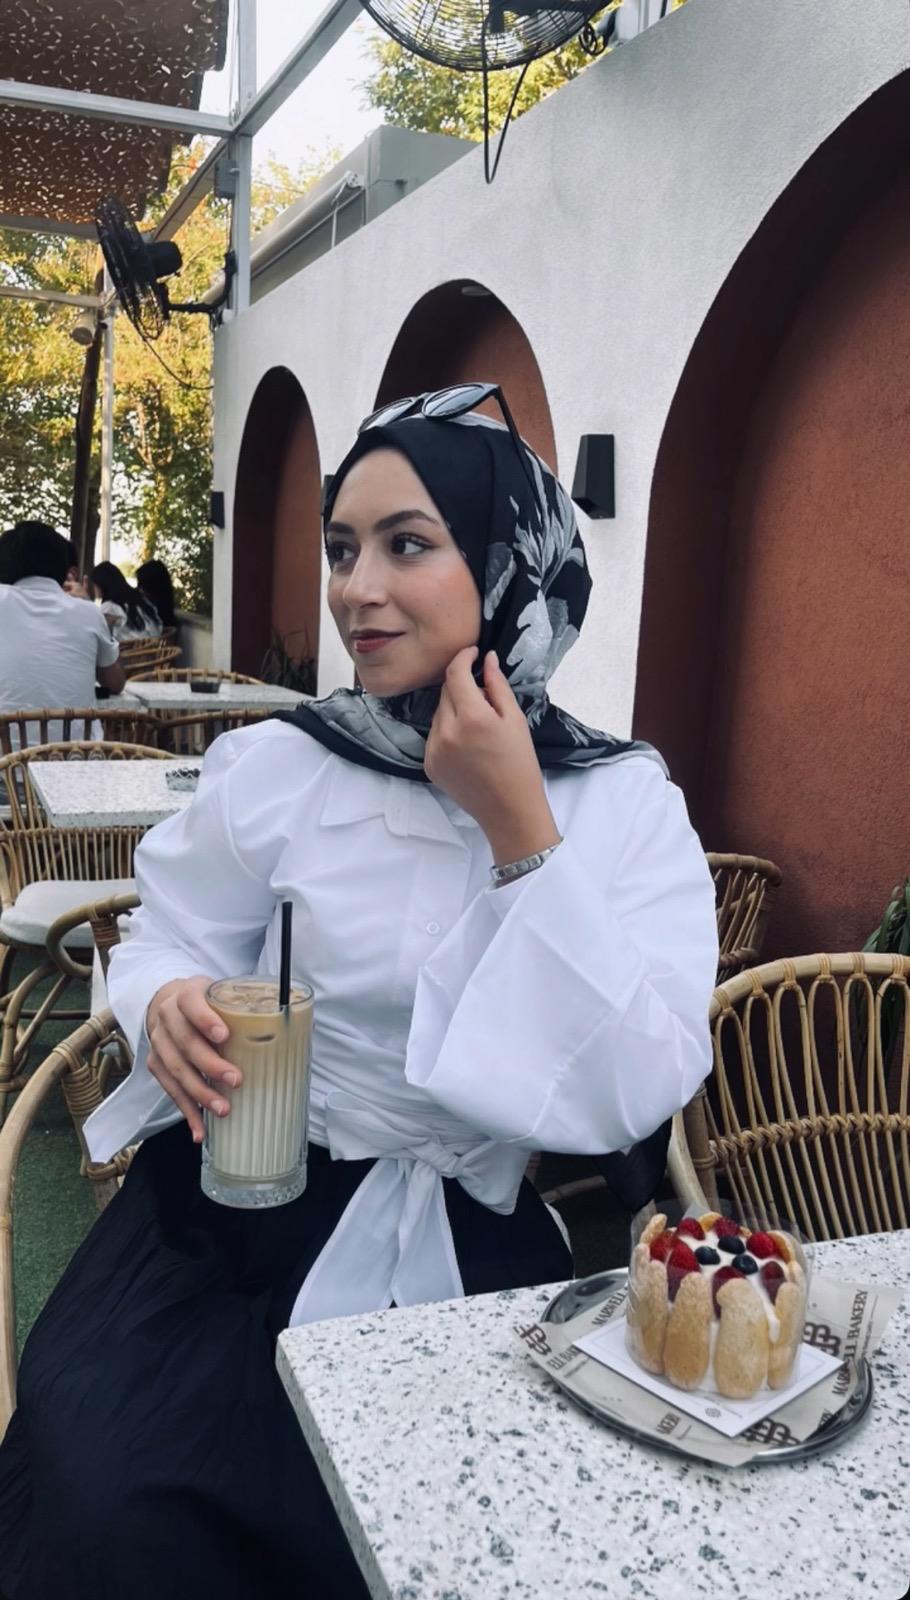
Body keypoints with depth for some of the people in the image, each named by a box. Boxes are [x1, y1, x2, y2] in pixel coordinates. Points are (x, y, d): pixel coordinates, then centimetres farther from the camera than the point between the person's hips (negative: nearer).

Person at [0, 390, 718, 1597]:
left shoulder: (628, 805, -6)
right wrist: (171, 1007, -19)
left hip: (464, 1238, 1)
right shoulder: (275, 765, -5)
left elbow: (636, 1094, -14)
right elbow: (169, 945, 5)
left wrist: (521, 834, -19)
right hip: (239, 1196, 0)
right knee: (101, 1495, -19)